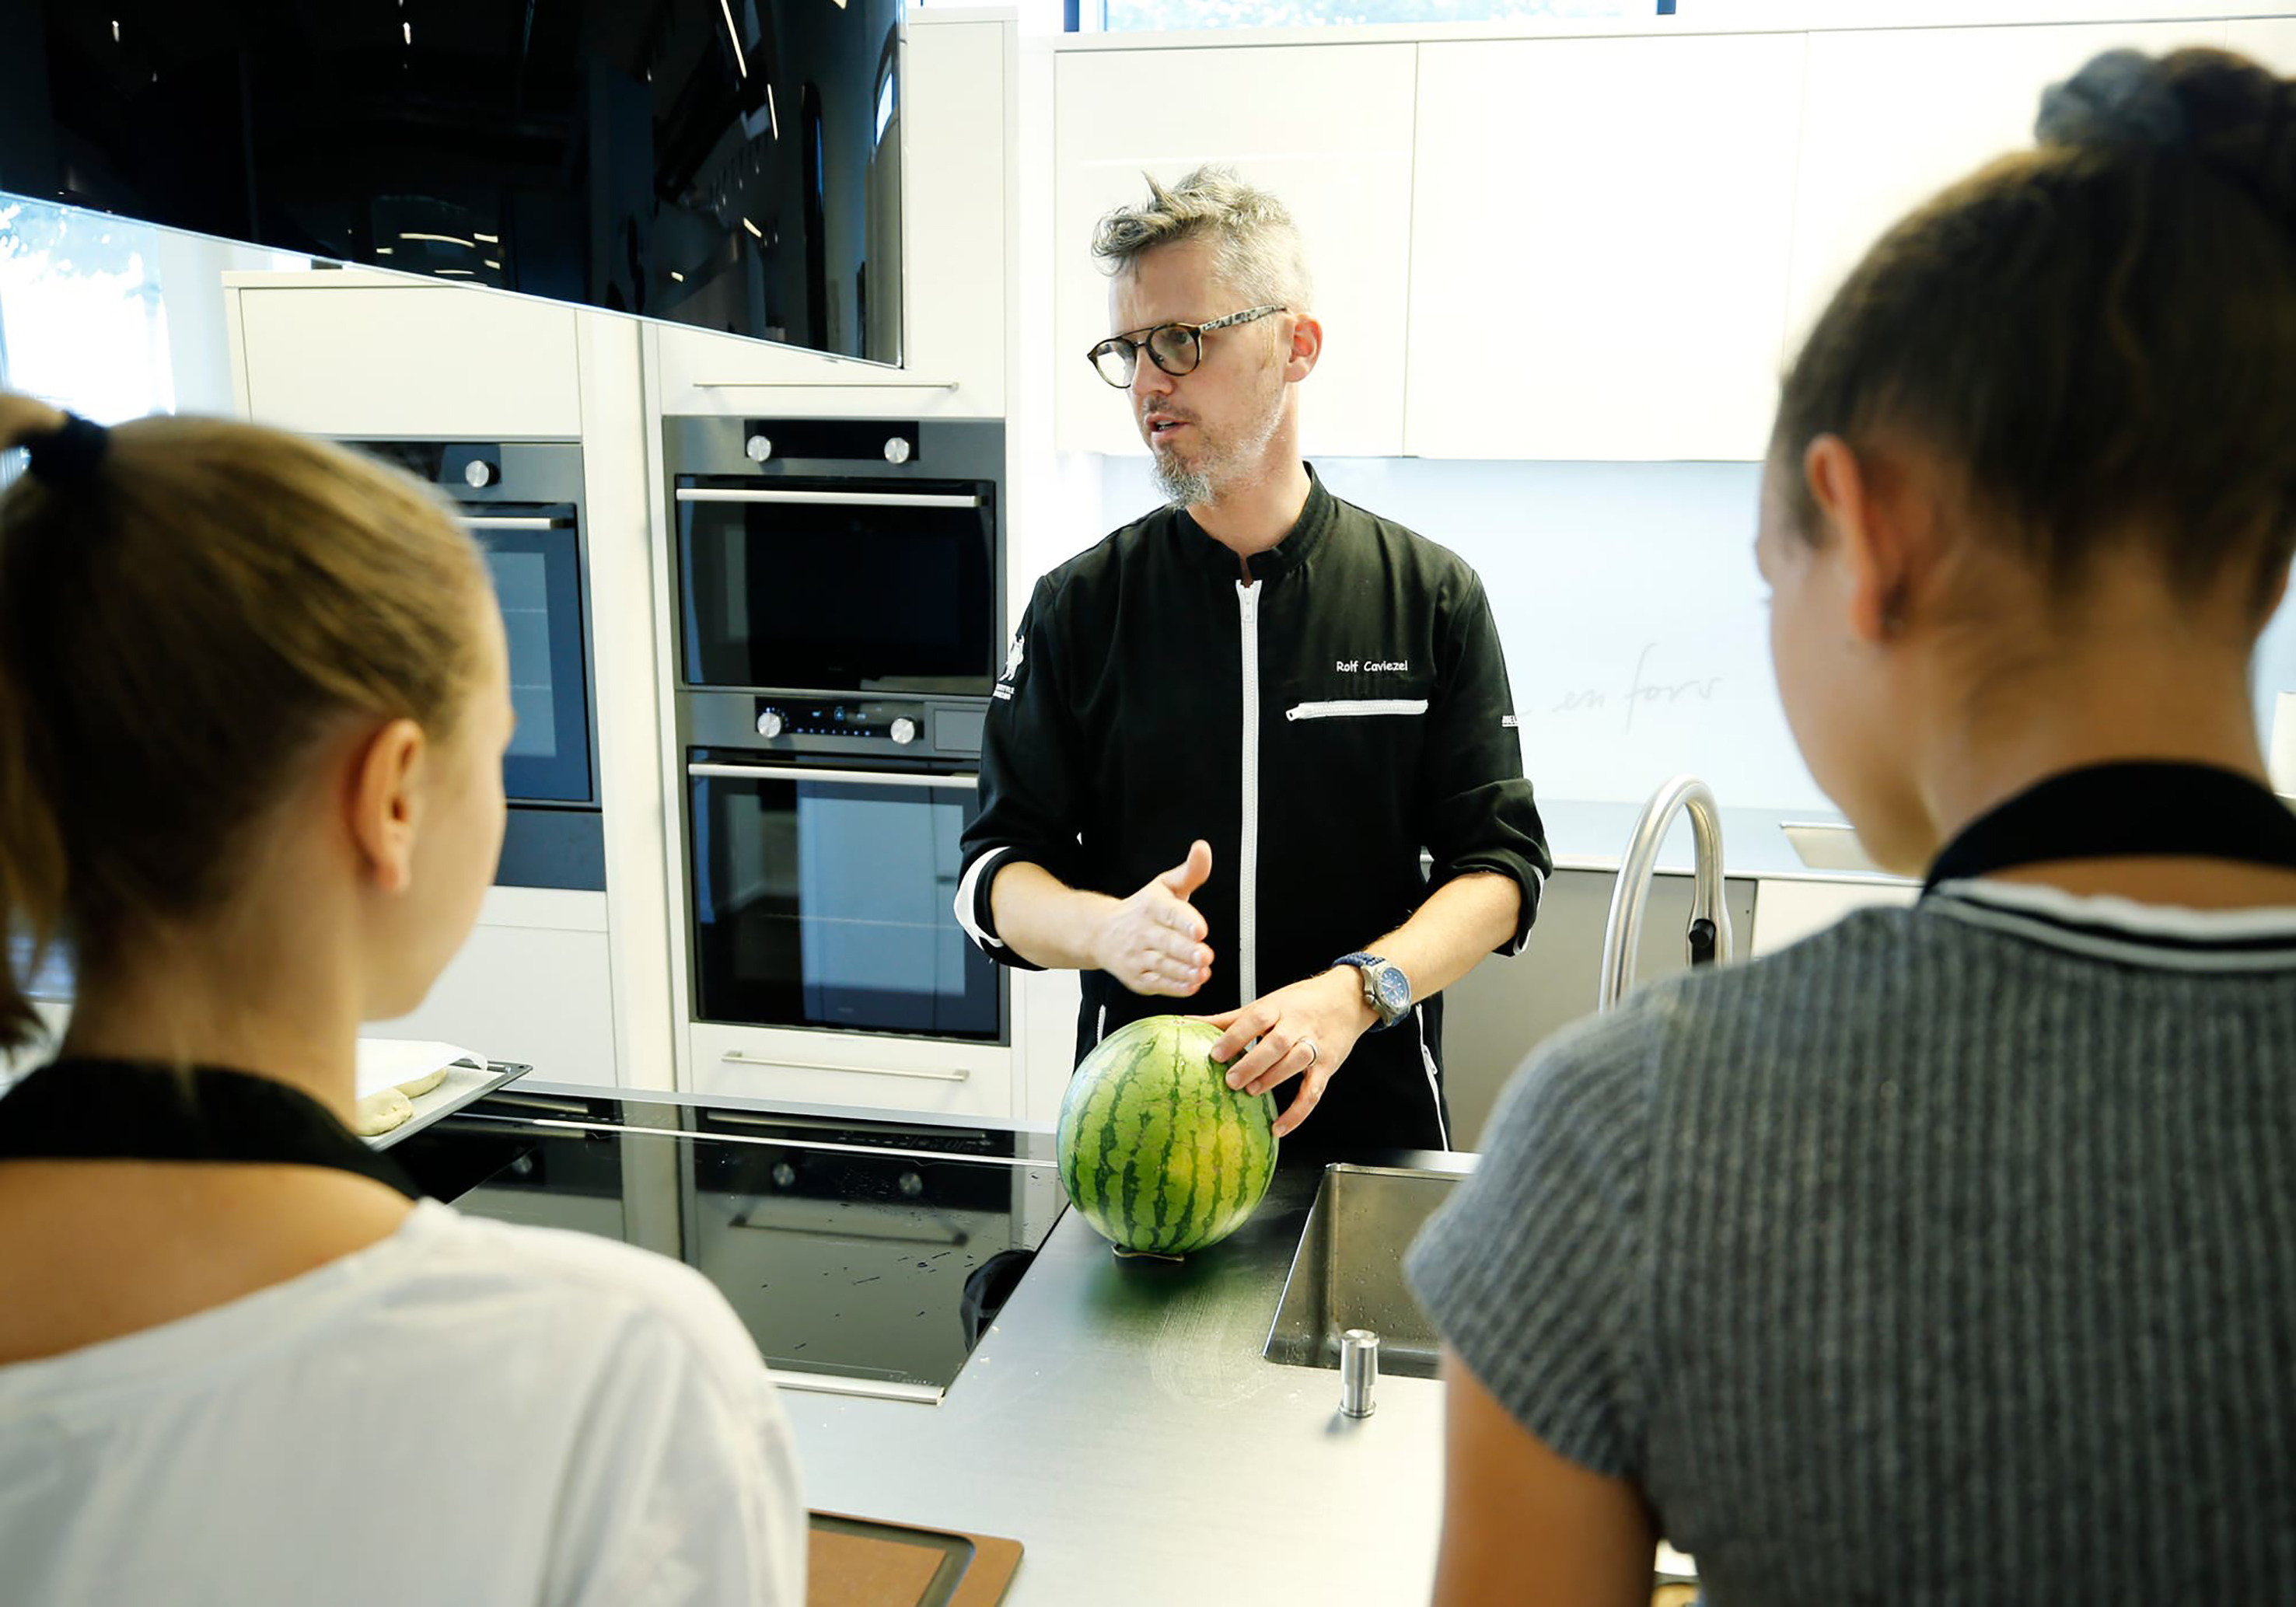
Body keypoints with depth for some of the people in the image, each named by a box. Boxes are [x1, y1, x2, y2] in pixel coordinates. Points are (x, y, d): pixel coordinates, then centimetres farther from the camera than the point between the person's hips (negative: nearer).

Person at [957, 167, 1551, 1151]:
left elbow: (1501, 862, -4)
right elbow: (998, 868, 0)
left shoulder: (1433, 596, -2)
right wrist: (1107, 928, -22)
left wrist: (1358, 991, -22)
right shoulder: (1079, 605, 0)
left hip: (1368, 1106, 0)